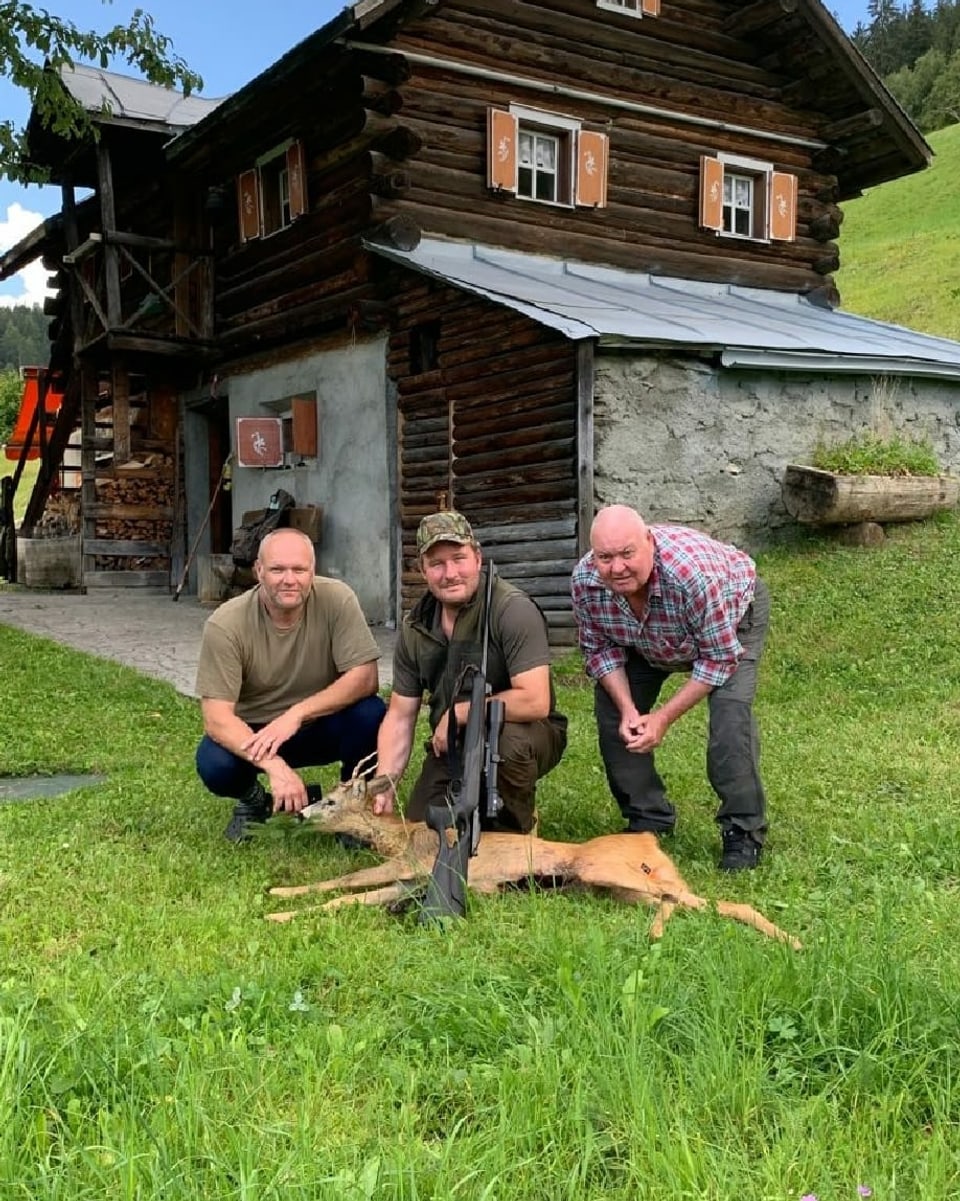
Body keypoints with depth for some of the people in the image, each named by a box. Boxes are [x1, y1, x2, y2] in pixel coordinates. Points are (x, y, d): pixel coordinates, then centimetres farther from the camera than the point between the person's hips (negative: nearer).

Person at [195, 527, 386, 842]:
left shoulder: (336, 599, -20)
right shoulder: (225, 624, -22)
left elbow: (365, 678, -22)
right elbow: (216, 717, -26)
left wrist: (297, 714, -35)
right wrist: (275, 766, -41)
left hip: (321, 726, 1)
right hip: (251, 733, -1)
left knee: (370, 713, -29)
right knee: (213, 764, -31)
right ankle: (252, 800, 8)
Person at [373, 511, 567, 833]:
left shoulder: (513, 610, -21)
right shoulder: (416, 626, -1)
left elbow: (535, 702, -28)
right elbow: (399, 716, 3)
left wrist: (459, 713, -19)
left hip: (522, 734, -5)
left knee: (505, 737, -37)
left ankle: (518, 830, -7)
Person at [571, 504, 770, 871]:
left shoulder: (693, 572, -44)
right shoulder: (585, 581, -30)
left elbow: (720, 658, -32)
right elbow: (599, 648, -13)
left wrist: (663, 718, -30)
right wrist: (628, 710, -26)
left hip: (733, 612, -4)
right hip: (646, 640, 5)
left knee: (730, 709, -25)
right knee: (612, 709, -7)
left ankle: (743, 832, -9)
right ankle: (648, 818, 11)